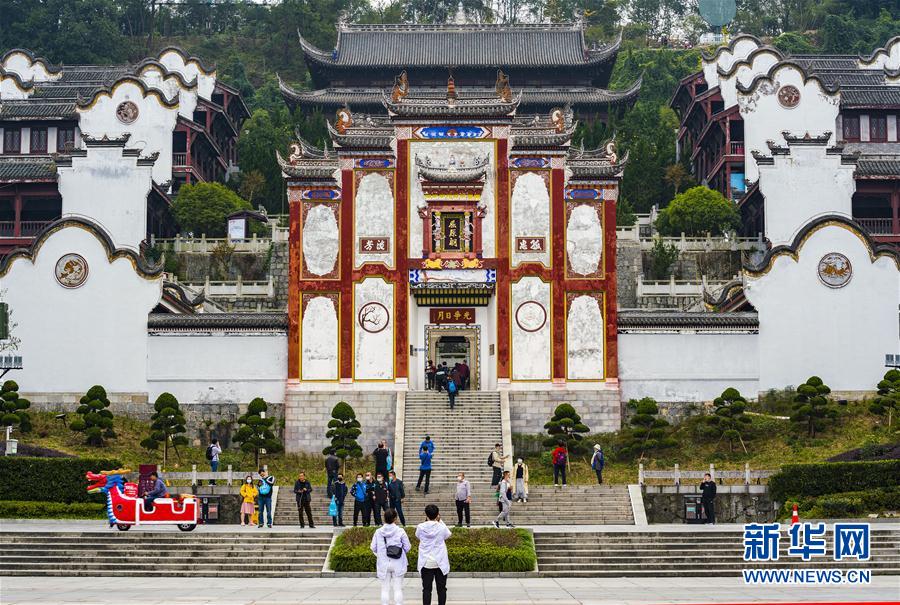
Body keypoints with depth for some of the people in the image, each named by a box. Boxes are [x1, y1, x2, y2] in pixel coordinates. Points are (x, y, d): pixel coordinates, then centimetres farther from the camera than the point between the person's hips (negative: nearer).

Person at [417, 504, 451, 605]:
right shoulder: (442, 527, -12)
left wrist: (426, 521, 9)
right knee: (441, 588, 10)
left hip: (425, 563, 1)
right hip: (440, 563, 0)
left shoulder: (421, 527, -10)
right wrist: (440, 521, 10)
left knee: (427, 588, 4)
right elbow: (448, 535, 10)